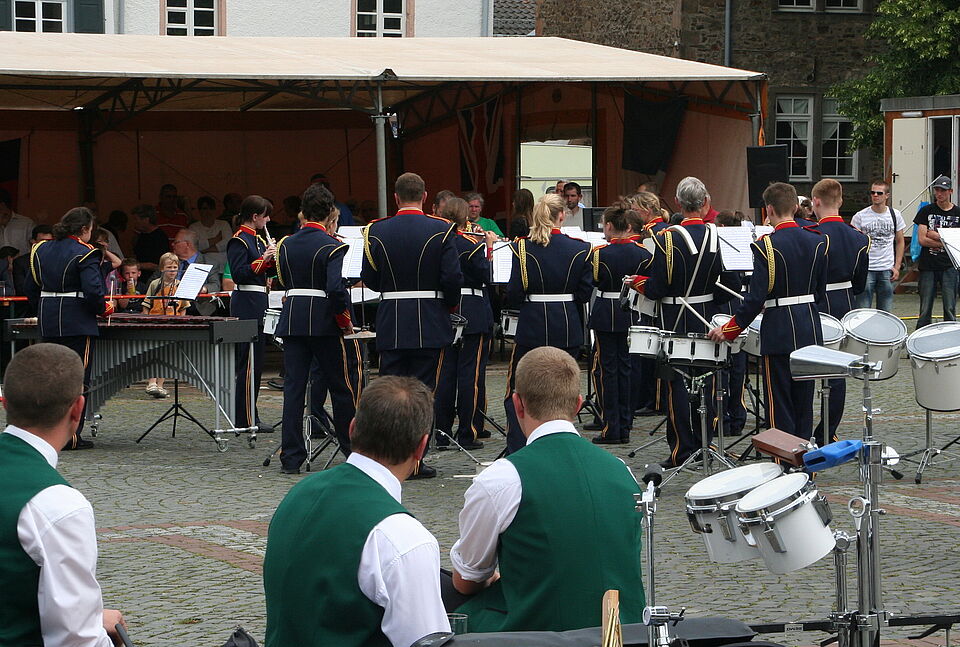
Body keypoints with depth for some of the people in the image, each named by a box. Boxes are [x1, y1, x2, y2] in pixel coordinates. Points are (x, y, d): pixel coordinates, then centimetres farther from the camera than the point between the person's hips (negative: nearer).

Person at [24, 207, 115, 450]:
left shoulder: (41, 250, 8)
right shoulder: (84, 253, -11)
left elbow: (31, 289, 10)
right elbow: (92, 291, -20)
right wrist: (104, 309, -2)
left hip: (48, 323, 6)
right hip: (77, 323, -6)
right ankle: (70, 436, -1)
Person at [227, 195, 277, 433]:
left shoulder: (258, 240, 15)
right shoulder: (239, 241, -11)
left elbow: (267, 271, 21)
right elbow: (238, 274, -19)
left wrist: (273, 259, 2)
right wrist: (263, 259, -22)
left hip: (258, 304, 10)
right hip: (246, 305, -10)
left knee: (255, 363, 12)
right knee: (249, 363, -9)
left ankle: (250, 416, 17)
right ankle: (245, 420, -6)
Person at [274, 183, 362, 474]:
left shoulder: (286, 245, 6)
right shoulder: (333, 246, -11)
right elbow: (336, 287, -22)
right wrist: (345, 321, -10)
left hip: (292, 318, 5)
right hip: (325, 322, -5)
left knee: (293, 386, 5)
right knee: (343, 385, 8)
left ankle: (291, 457, 2)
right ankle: (354, 450, 16)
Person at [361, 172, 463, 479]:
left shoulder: (376, 231, -1)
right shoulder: (442, 230, -7)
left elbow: (368, 278, 1)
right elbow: (453, 278, -11)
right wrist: (450, 304, 7)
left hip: (390, 324, 2)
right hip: (429, 324, -2)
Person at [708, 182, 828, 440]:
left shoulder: (766, 246, -15)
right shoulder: (817, 242, 2)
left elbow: (756, 297, -17)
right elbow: (821, 292, 8)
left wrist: (728, 330, -9)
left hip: (780, 331, -5)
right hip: (810, 329, 5)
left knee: (780, 403, 3)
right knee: (803, 400, 14)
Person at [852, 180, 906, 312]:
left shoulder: (895, 215, 7)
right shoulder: (860, 216, -1)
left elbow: (899, 242, 14)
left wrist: (897, 267, 5)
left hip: (887, 271, 3)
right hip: (866, 270, -2)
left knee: (886, 312, 5)